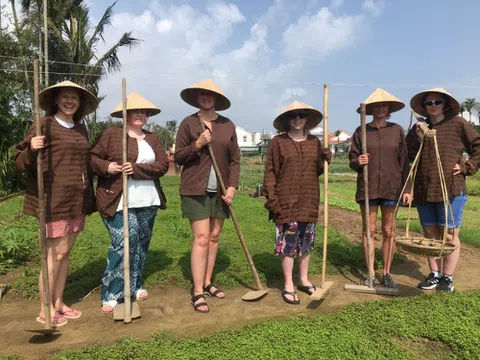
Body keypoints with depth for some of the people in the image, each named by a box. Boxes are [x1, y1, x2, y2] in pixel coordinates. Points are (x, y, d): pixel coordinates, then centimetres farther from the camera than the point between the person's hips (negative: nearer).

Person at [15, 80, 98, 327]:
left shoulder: (81, 129, 13)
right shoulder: (45, 125, -7)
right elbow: (21, 163, -8)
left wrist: (89, 196, 15)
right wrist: (31, 149, -30)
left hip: (77, 201, 6)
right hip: (54, 200, -6)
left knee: (65, 253, 12)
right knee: (55, 254, -1)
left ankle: (58, 303, 25)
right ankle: (45, 310, 14)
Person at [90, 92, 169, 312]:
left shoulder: (153, 139, 12)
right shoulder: (111, 134, 2)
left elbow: (162, 165, 0)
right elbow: (92, 157, 2)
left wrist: (137, 169, -14)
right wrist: (106, 166, -18)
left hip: (147, 202, 5)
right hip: (118, 201, -5)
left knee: (141, 242, 11)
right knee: (126, 240, -13)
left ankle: (134, 285, 30)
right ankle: (111, 293, 2)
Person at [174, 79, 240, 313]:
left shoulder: (228, 125, 6)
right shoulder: (188, 123, -1)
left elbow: (235, 160, 6)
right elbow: (178, 157, -1)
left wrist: (232, 187, -4)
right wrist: (197, 145, -17)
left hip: (220, 190, 4)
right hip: (195, 189, -3)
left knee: (214, 237, 10)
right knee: (201, 238, -6)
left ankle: (207, 283, 24)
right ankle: (197, 292, 3)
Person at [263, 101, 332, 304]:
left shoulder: (315, 142, 10)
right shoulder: (278, 142, -3)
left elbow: (317, 171, 15)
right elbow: (270, 172, -6)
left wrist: (326, 159, -5)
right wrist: (271, 199, -12)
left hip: (309, 202, 5)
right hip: (286, 202, -4)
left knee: (306, 242, 14)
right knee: (287, 243, 0)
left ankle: (304, 280, 31)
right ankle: (288, 286, 15)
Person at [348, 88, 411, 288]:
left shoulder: (397, 130, 6)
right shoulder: (361, 131, 3)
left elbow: (404, 161, 6)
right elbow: (352, 160, 6)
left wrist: (406, 188, 2)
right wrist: (358, 162, -17)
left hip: (391, 187, 1)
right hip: (367, 187, 0)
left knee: (388, 232, 6)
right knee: (368, 231, 4)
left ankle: (386, 273, 20)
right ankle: (371, 273, 17)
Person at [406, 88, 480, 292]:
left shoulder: (457, 124, -1)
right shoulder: (418, 128, 11)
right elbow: (409, 156, 8)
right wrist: (418, 140, -6)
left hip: (451, 190, -4)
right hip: (424, 191, 5)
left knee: (449, 236, 2)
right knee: (430, 235, 12)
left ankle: (447, 278, 15)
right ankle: (434, 275, 24)